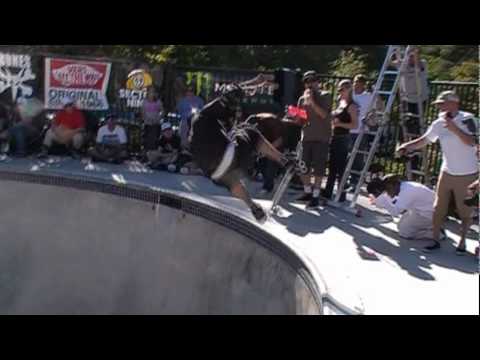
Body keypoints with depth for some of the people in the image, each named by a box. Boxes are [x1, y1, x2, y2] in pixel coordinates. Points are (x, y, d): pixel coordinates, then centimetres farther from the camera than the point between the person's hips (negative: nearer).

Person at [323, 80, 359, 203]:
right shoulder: (340, 102, 14)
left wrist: (339, 124, -21)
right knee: (332, 167, 14)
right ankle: (327, 193, 24)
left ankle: (341, 196, 5)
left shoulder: (351, 105, -10)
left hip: (343, 138, -8)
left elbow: (355, 125, -15)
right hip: (335, 137, 8)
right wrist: (333, 120, 7)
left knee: (341, 168, -3)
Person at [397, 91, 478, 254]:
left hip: (466, 174, -5)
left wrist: (454, 128, -33)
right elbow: (424, 140, 7)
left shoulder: (467, 119, -13)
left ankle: (462, 242, 21)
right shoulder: (439, 123, 1)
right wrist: (407, 146, -7)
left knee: (464, 211, 7)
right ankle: (435, 240, 16)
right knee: (439, 208, 6)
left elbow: (471, 142, -25)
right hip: (447, 172, 5)